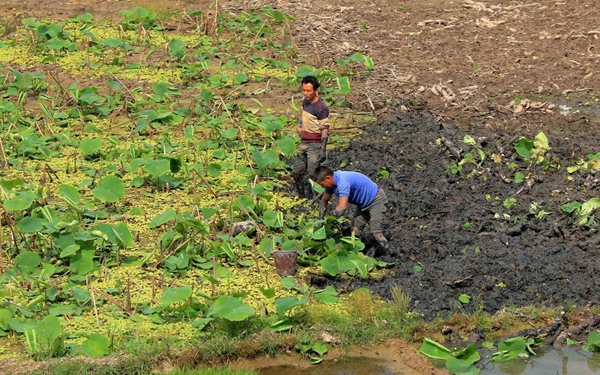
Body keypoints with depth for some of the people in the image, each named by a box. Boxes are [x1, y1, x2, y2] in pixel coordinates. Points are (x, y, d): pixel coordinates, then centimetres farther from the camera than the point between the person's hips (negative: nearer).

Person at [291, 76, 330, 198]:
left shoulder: (321, 108, -16)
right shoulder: (305, 102, 10)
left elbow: (325, 129, -17)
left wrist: (323, 150, -21)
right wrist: (299, 125, 15)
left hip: (315, 145, -9)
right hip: (304, 143, 9)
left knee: (312, 175, -11)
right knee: (296, 172, 11)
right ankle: (302, 197, 24)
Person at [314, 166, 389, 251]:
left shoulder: (342, 182, -35)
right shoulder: (332, 182, -5)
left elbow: (342, 207, -40)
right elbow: (324, 201, 11)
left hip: (376, 199, -9)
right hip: (364, 204, 9)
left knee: (376, 233, -20)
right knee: (355, 231, 2)